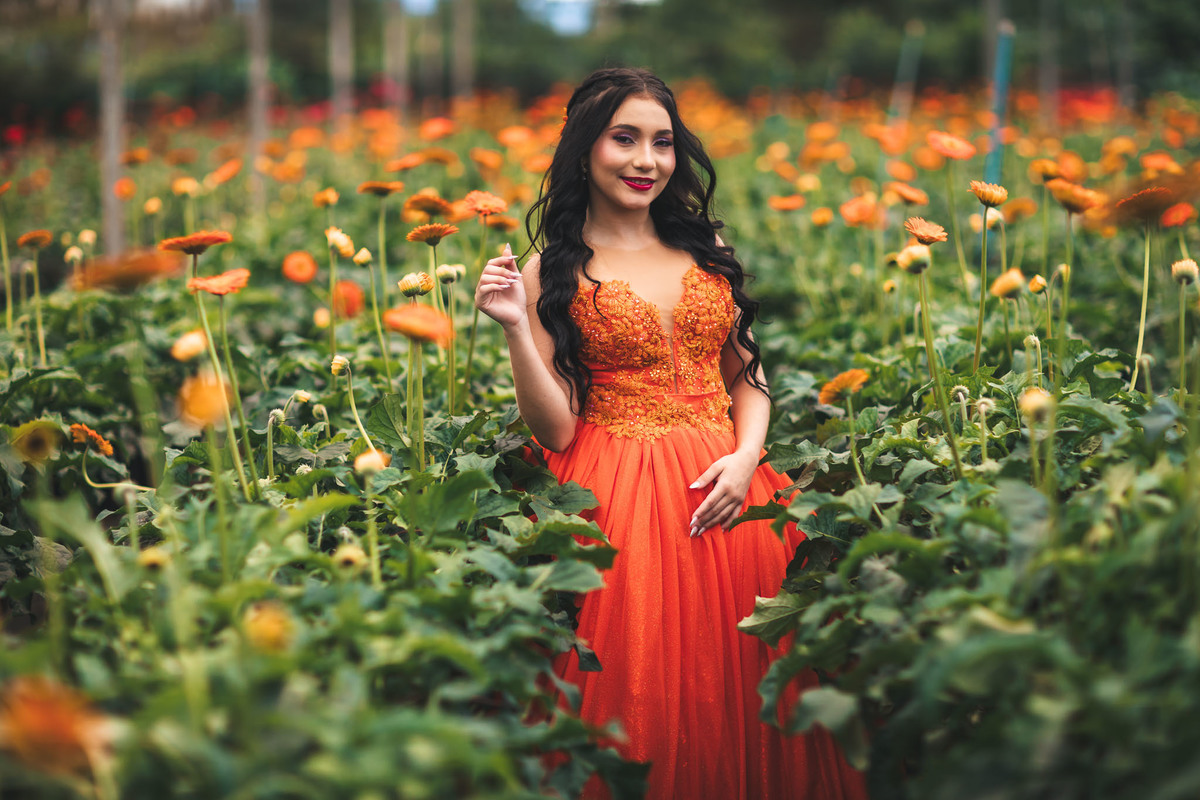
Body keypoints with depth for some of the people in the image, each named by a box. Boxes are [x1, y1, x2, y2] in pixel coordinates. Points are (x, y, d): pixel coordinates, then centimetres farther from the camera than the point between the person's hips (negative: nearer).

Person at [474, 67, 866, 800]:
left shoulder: (706, 248, 12)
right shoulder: (553, 271, 0)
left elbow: (748, 374, 15)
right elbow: (556, 429, -5)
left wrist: (746, 457, -5)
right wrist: (517, 329, -18)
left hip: (723, 491, 4)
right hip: (616, 497, -3)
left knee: (741, 692, 3)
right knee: (643, 697, -5)